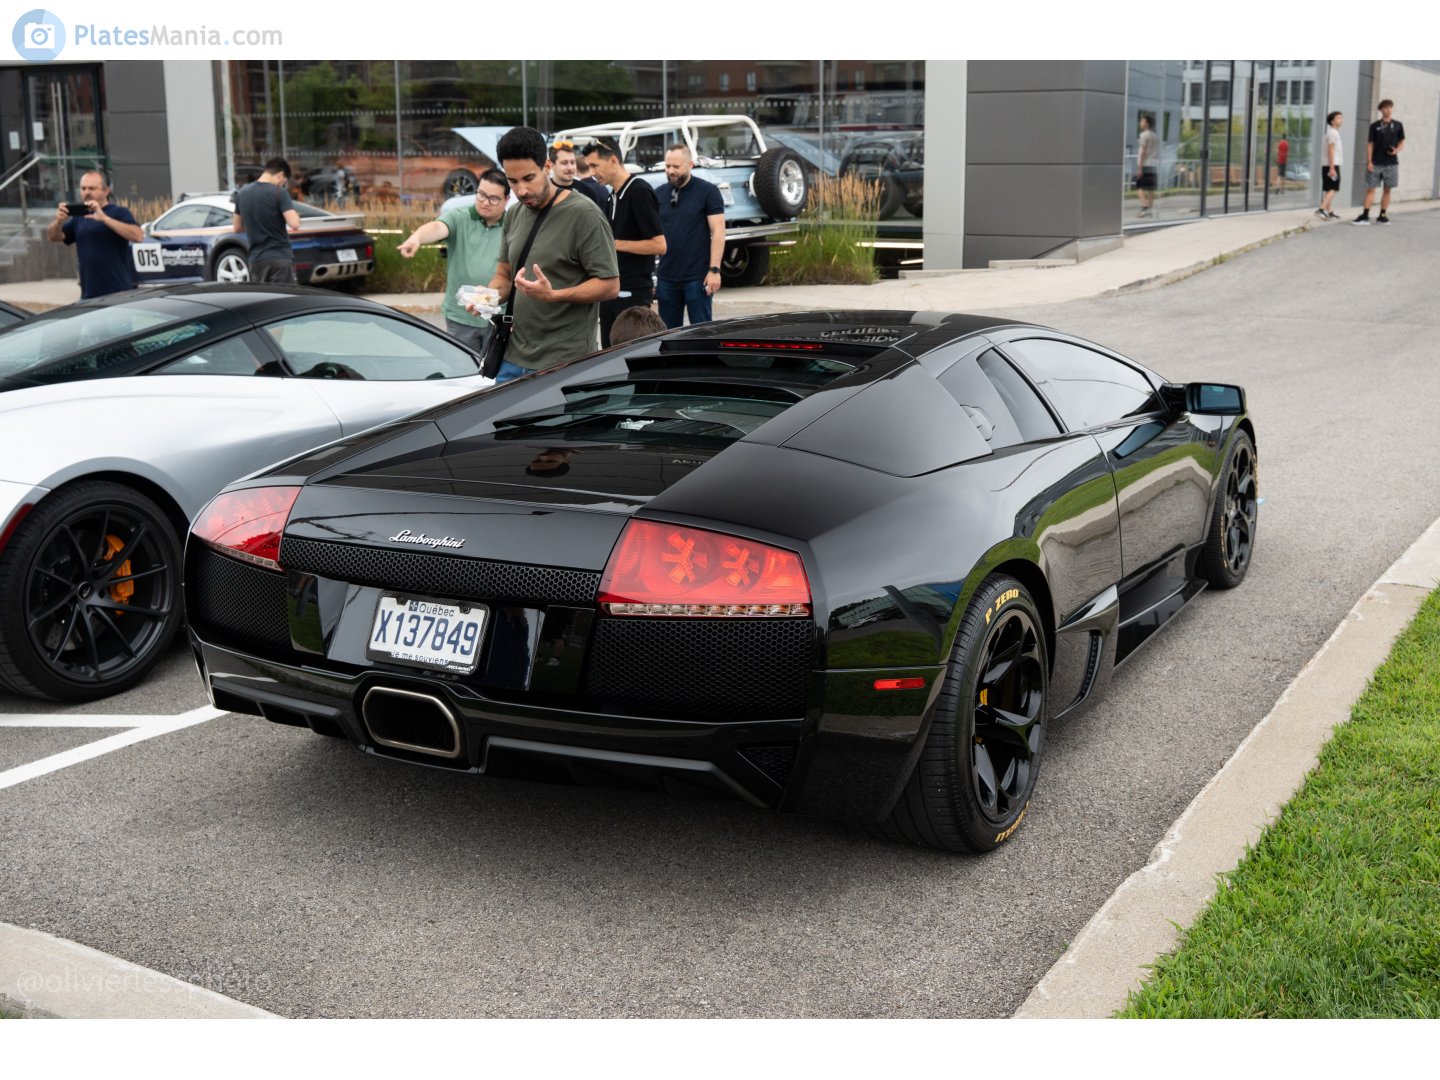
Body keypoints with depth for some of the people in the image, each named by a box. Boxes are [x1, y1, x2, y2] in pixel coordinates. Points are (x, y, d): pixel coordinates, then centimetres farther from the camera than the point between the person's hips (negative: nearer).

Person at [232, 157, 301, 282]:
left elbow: (237, 227, 17)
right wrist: (296, 215, 3)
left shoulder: (242, 193, 9)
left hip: (256, 259, 6)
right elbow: (294, 224, -17)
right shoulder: (279, 193, -9)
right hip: (280, 257, -6)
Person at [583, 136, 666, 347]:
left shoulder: (639, 192, -13)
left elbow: (659, 245, -19)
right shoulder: (613, 196, 13)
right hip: (612, 290, 9)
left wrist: (615, 244, -17)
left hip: (633, 292, -9)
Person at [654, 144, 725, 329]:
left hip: (697, 277, -5)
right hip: (666, 277, 5)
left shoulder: (707, 191, -3)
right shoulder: (660, 194, 11)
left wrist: (714, 269, -14)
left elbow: (718, 232, -7)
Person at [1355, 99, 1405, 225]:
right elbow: (1370, 144, 2)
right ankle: (1365, 216, -5)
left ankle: (1382, 216, 11)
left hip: (1391, 163, 2)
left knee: (1388, 190, 5)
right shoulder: (1375, 126, 2)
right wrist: (1369, 161, -6)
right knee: (1370, 189, -4)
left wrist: (1397, 150, -11)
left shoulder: (1398, 125, 6)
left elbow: (1402, 143, 11)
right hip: (1376, 163, -1)